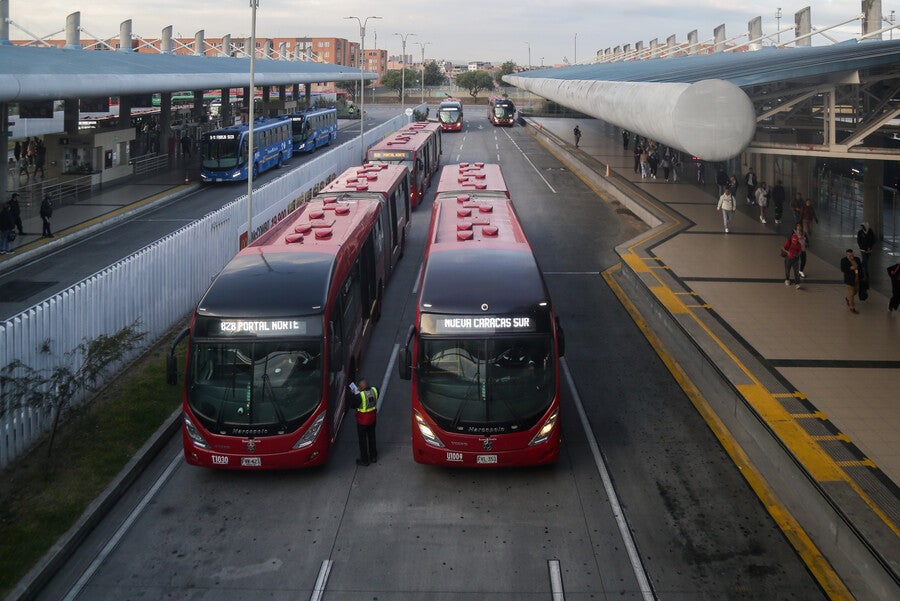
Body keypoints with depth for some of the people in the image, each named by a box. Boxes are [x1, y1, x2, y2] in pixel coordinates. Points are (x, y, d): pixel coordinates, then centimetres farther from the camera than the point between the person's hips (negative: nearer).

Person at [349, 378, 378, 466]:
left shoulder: (359, 396, -30)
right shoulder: (374, 390, -11)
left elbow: (352, 405, -16)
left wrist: (353, 394, -6)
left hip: (363, 421, -6)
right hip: (372, 418, 6)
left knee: (363, 440, 11)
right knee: (372, 437, 23)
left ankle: (364, 460, 22)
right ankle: (373, 457, 36)